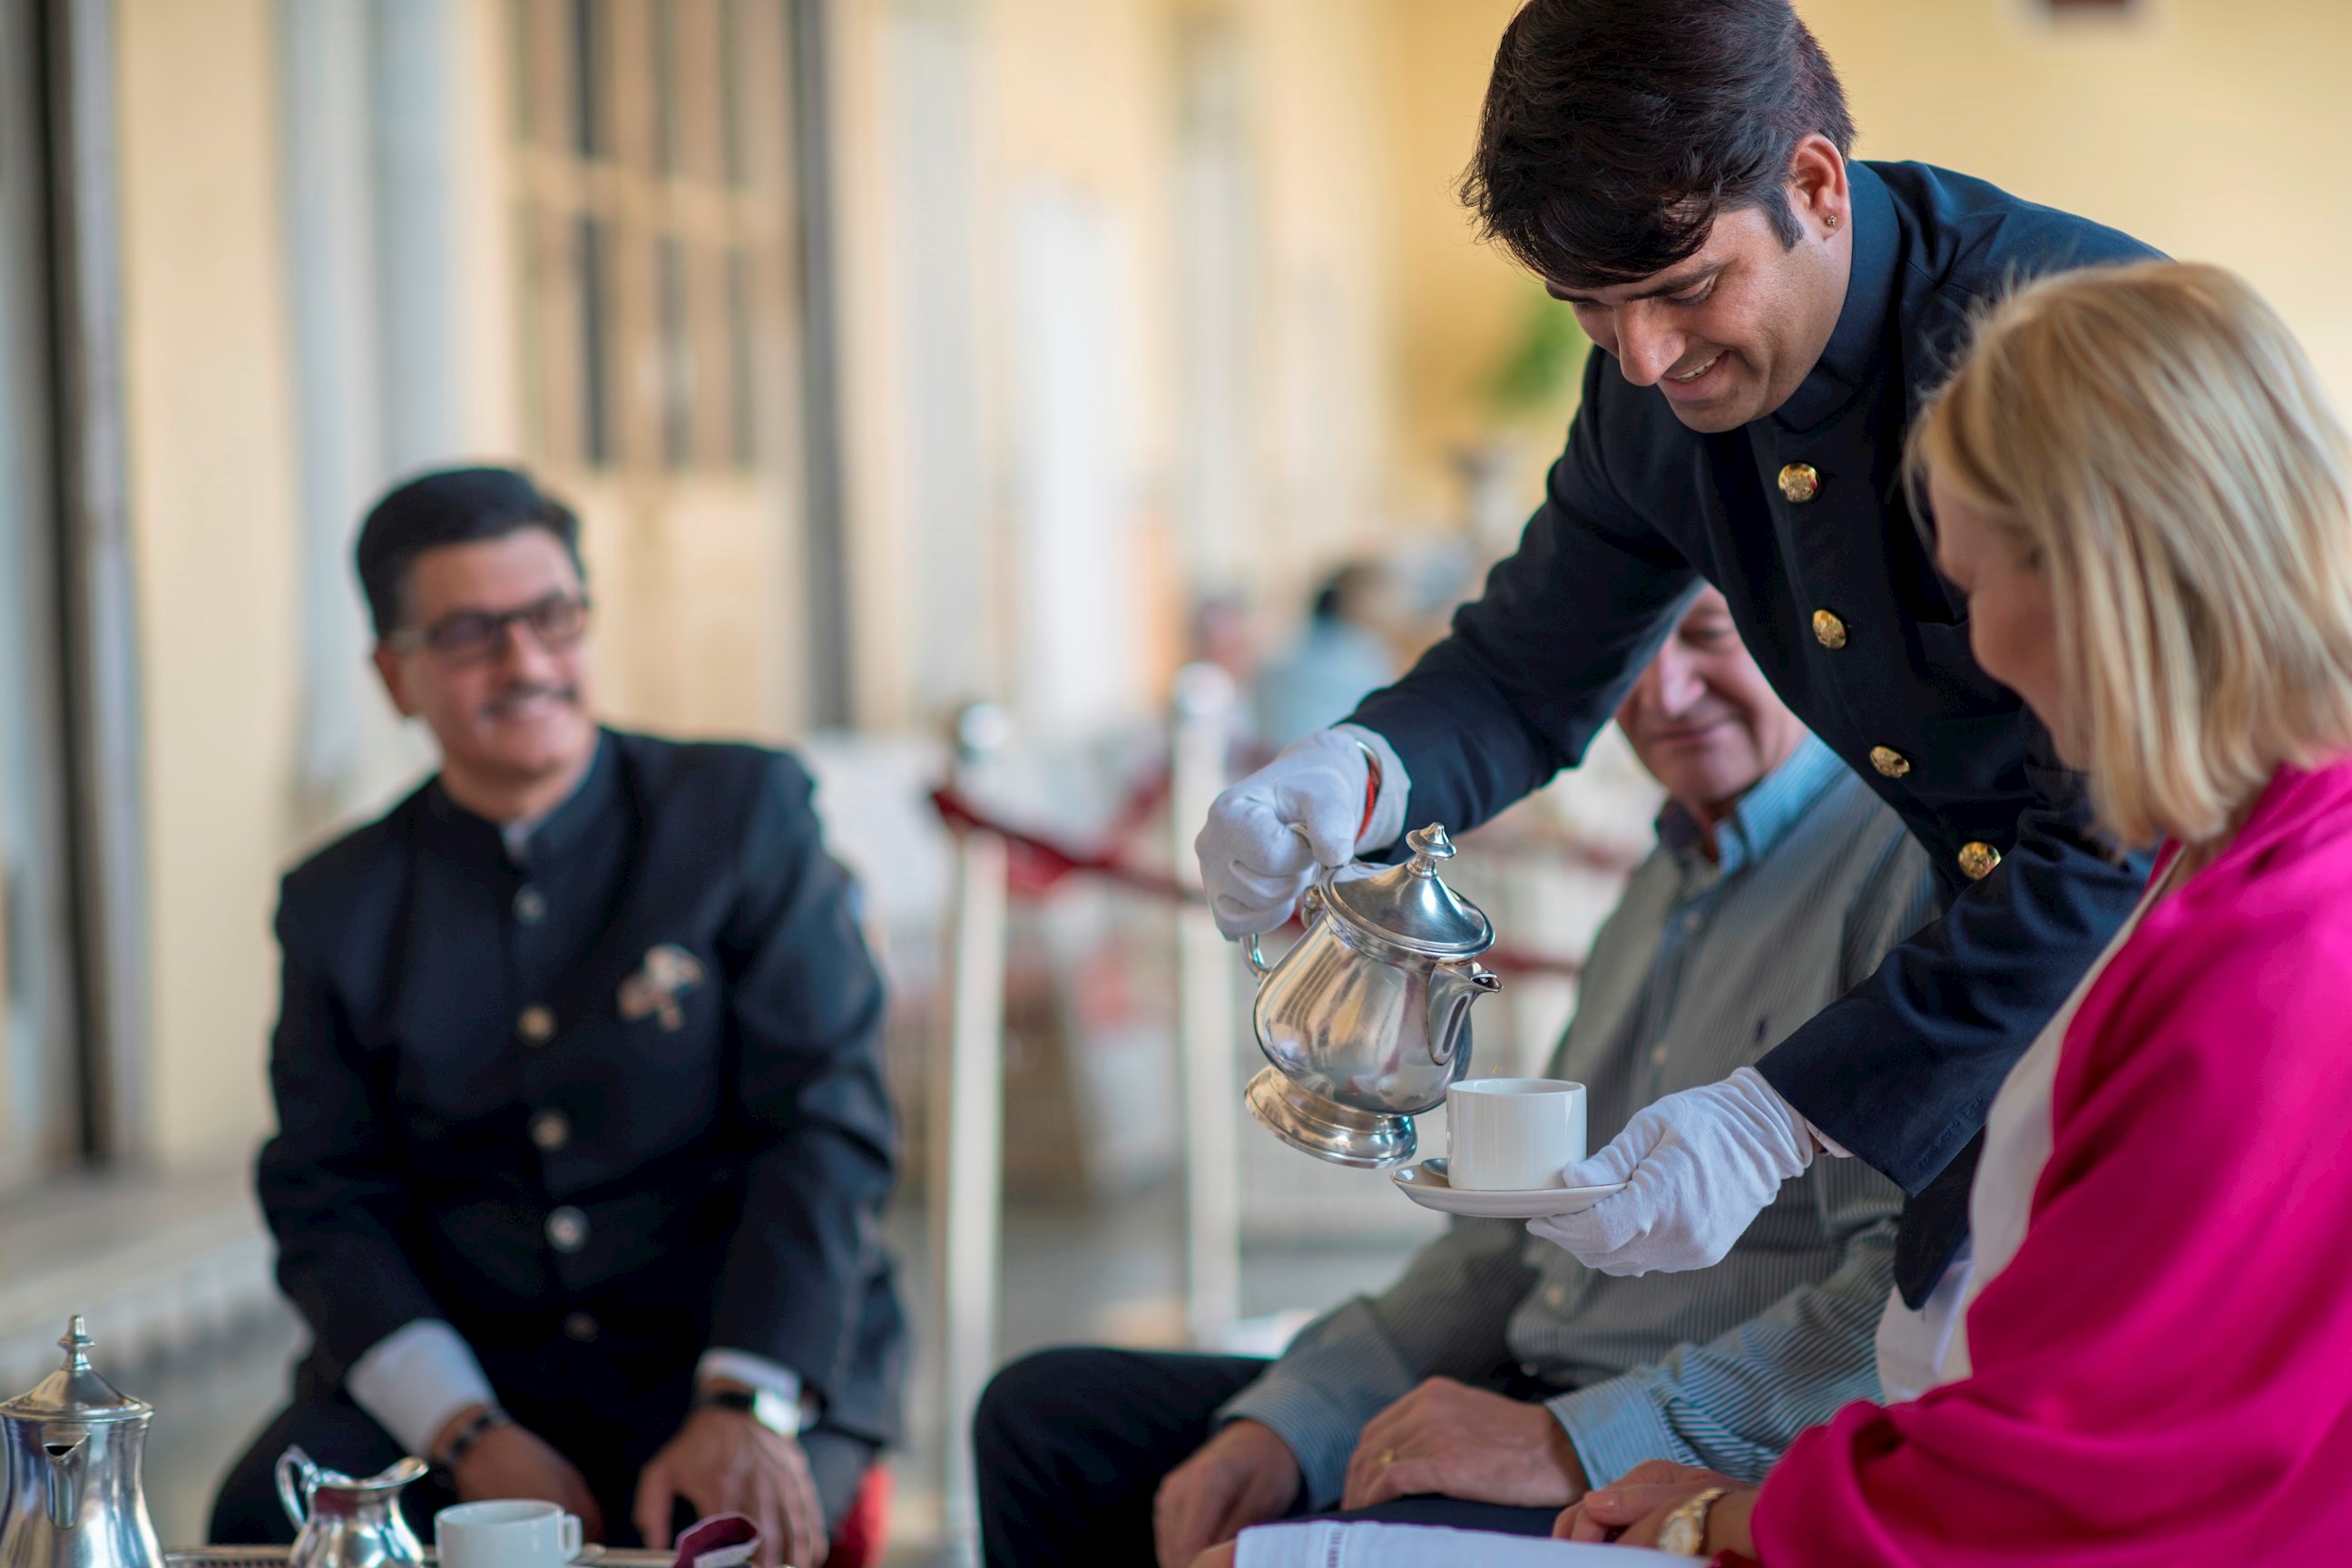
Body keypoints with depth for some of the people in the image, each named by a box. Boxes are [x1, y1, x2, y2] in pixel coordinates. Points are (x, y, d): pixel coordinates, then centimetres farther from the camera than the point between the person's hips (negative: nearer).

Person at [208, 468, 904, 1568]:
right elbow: (329, 1207, 5)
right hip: (467, 1367, 2)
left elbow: (829, 1124, -6)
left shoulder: (744, 815, 1)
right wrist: (470, 1436, -13)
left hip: (758, 1352, -2)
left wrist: (743, 1410, -20)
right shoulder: (341, 904, 9)